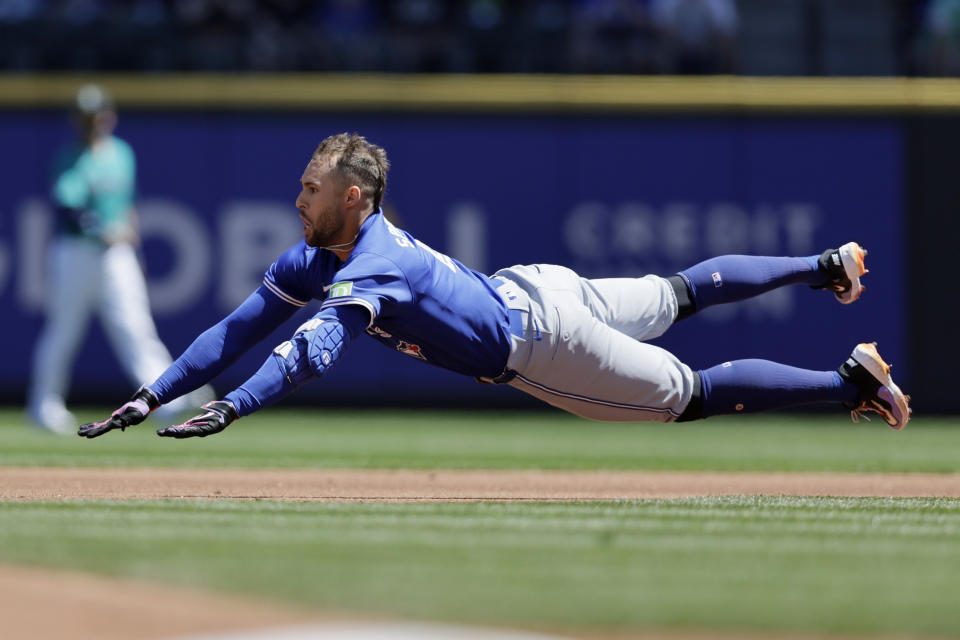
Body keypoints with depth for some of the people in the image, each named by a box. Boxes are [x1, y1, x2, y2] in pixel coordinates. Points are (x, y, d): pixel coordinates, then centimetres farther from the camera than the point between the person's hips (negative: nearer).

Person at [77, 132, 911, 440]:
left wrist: (228, 411, -60)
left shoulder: (375, 265, -34)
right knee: (678, 294, 25)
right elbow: (240, 329, -8)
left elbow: (318, 346, -50)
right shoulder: (312, 258, -8)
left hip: (545, 341, -8)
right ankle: (828, 266, 41)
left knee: (691, 392, -3)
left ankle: (854, 381, 5)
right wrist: (150, 400, -17)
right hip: (524, 291, 8)